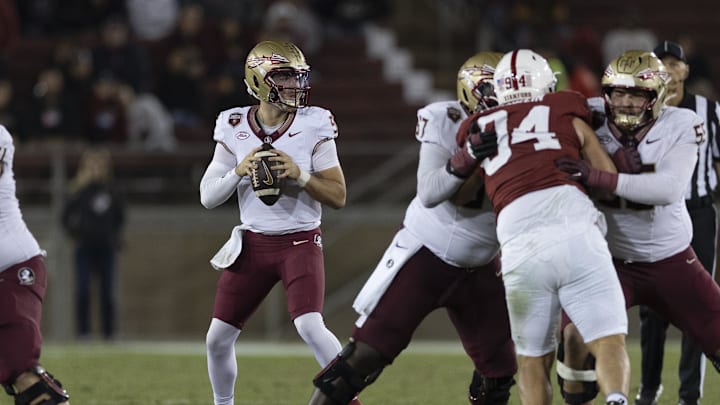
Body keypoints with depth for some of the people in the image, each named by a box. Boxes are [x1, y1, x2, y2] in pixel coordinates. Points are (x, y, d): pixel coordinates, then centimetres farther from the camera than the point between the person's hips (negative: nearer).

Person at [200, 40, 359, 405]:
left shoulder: (314, 126, -8)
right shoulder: (234, 129, -2)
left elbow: (338, 196, -6)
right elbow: (208, 197, 1)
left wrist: (300, 175, -21)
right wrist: (238, 172, -17)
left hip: (301, 242, -3)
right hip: (252, 244, 3)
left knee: (310, 327, -23)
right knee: (218, 338, 4)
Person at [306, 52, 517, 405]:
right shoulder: (445, 123, -15)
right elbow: (429, 193, -24)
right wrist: (467, 158, -38)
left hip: (479, 268, 4)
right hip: (426, 254, -4)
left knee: (499, 370, 5)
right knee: (367, 355, -9)